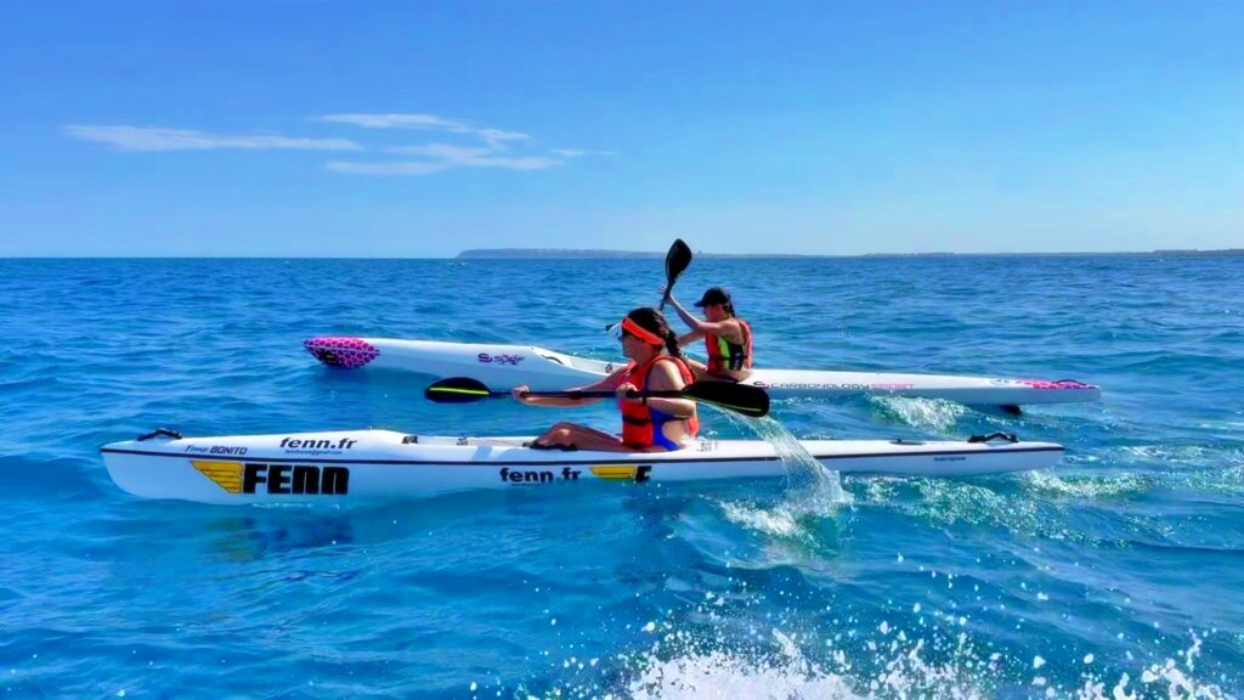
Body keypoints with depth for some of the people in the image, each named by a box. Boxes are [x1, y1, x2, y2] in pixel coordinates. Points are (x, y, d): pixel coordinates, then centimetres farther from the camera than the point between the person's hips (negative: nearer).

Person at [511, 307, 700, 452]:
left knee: (563, 434, -17)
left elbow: (688, 407, -33)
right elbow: (579, 397, 14)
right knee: (563, 430, 9)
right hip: (636, 447, 10)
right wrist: (532, 399, 6)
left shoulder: (663, 368, -15)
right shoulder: (629, 373, 11)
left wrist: (642, 399, -45)